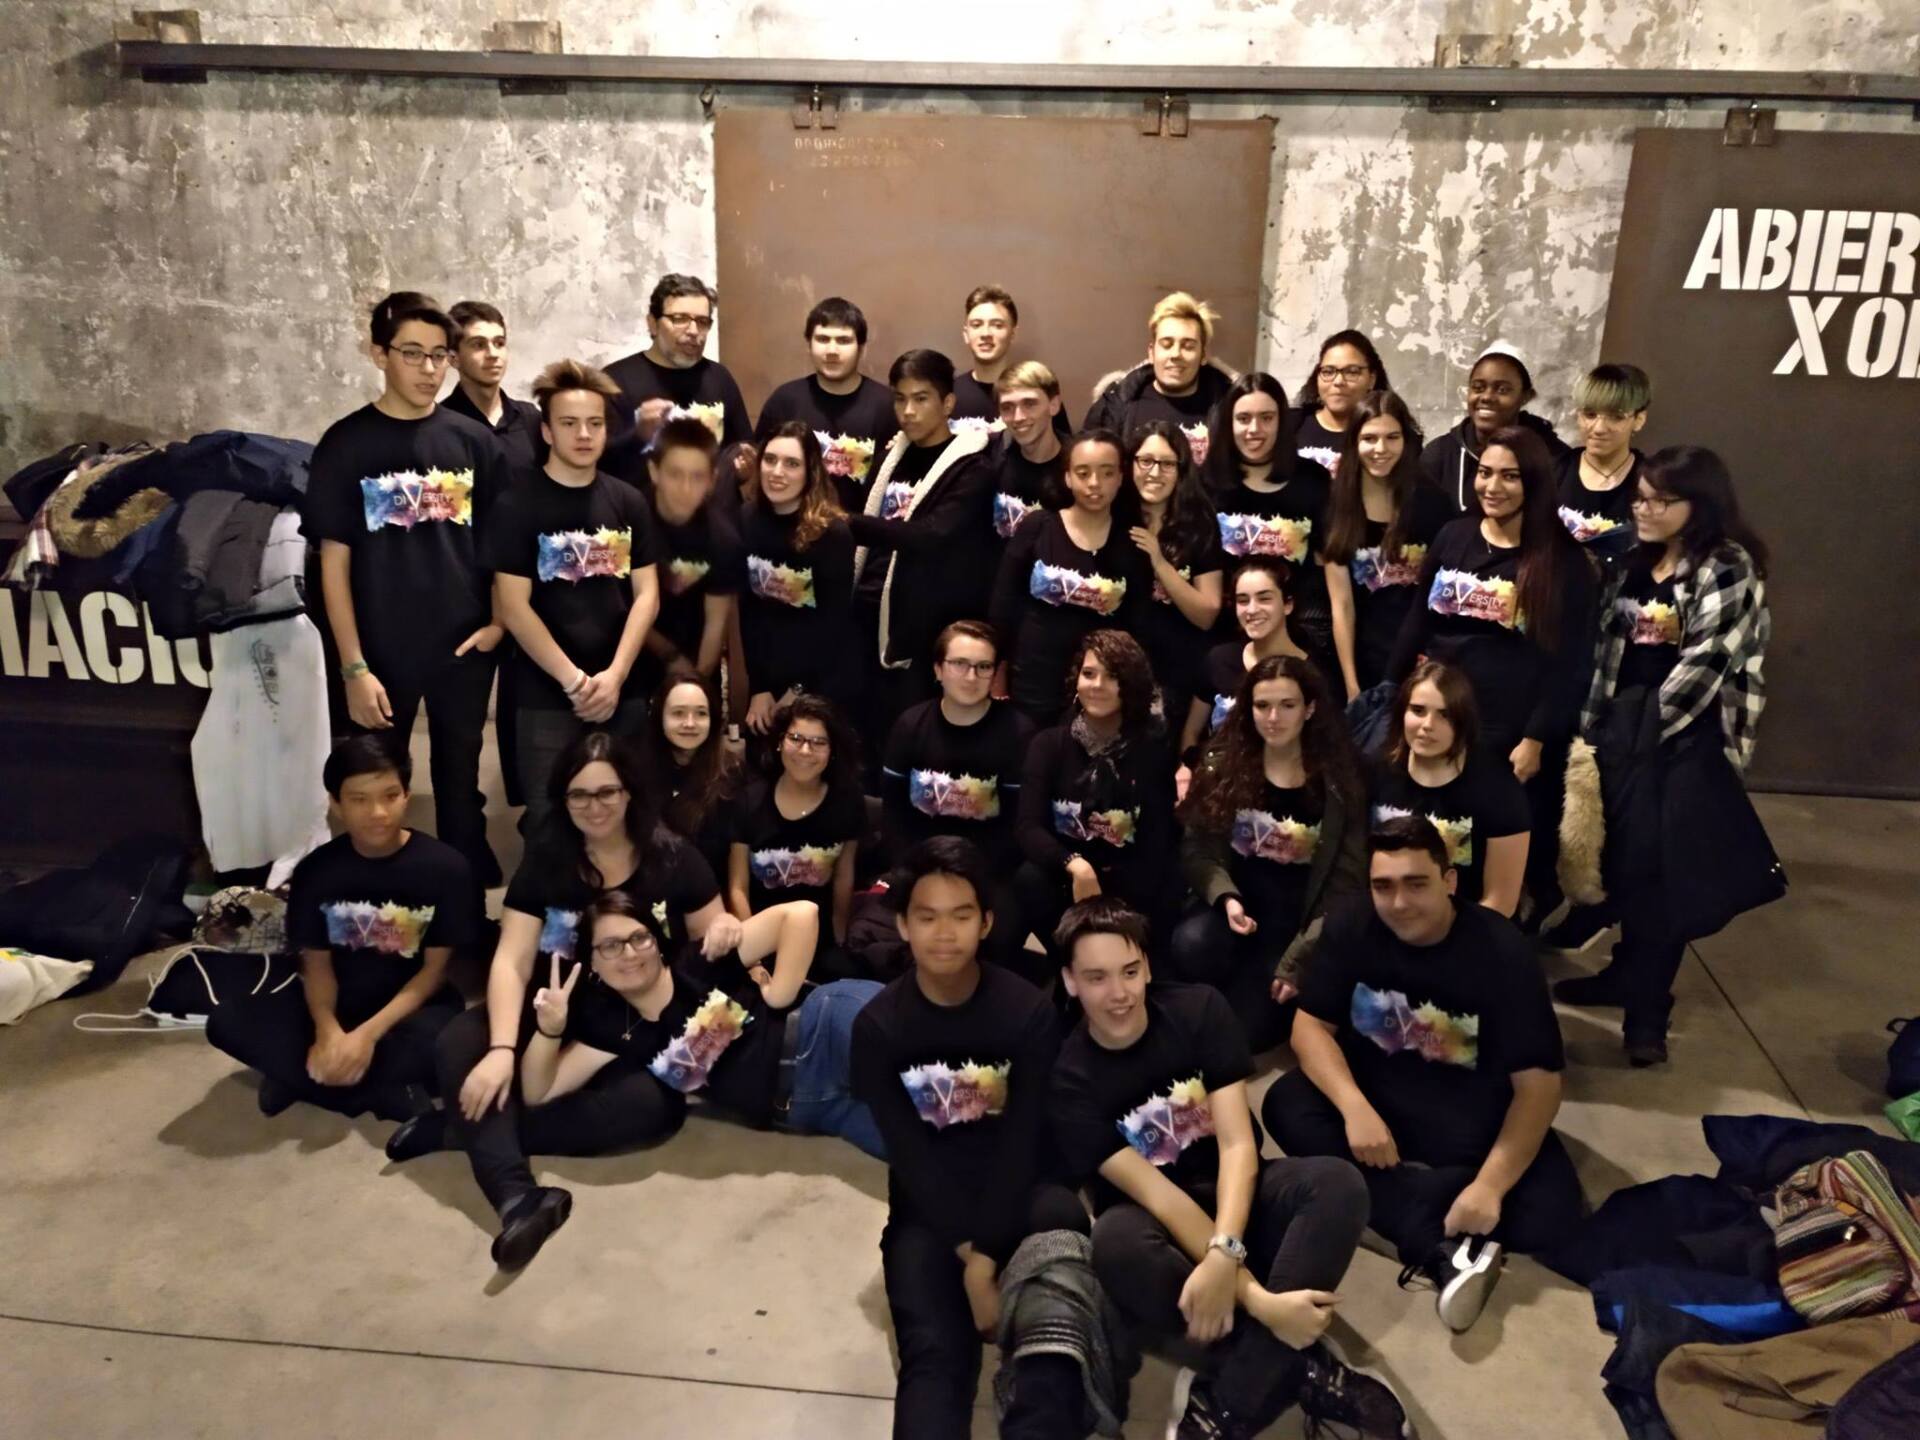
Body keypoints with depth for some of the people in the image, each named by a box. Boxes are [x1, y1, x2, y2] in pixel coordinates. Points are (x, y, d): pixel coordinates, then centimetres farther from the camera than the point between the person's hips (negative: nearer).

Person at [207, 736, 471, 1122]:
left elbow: (435, 968, -11)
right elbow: (316, 962, -3)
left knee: (433, 1042, -38)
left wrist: (369, 1034, -23)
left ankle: (303, 1078, -17)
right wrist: (327, 1031, -24)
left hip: (412, 1004, -4)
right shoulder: (316, 871, -5)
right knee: (226, 1022, -19)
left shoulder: (445, 867, -14)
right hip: (338, 1001, 4)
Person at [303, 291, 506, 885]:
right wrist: (354, 667, -10)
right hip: (383, 654, -2)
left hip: (463, 650, 2)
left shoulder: (473, 441, 2)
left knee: (462, 790, 13)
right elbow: (334, 561, -4)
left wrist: (499, 620, -6)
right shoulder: (346, 444, -3)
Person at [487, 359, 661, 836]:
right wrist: (574, 680, -14)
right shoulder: (518, 506, -4)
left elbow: (646, 595, 3)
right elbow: (513, 607, -9)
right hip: (547, 695, -3)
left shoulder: (629, 502, 6)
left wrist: (614, 676, -9)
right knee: (551, 819, 2)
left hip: (624, 691, 3)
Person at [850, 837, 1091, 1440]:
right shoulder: (878, 1027, -7)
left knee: (1063, 1221, -35)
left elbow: (1022, 1141, -12)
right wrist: (969, 1253, -20)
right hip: (929, 1204, 1)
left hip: (1014, 1186, 0)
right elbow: (909, 1155, -10)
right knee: (934, 1353, -23)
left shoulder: (1028, 1012, -9)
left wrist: (986, 1256, -22)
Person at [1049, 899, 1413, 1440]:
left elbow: (1237, 1143, -17)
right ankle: (1307, 1372, -28)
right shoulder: (1068, 1079, -18)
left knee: (1338, 1182, -28)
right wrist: (1258, 1299, -33)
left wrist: (1225, 1253, -36)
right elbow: (1157, 1194, -24)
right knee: (1115, 1240, -38)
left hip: (1232, 1194, 3)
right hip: (1156, 1219, -2)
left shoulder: (1199, 1010, -11)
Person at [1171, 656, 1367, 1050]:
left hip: (1300, 918, -1)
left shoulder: (1339, 778, -4)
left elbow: (1346, 880, -6)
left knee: (1246, 1029, -20)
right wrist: (1226, 898, -21)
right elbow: (1197, 849, 1)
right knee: (1189, 946, -35)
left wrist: (1299, 960, -13)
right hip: (1238, 904, 1)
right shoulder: (1222, 765, 2)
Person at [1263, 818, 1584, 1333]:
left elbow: (1537, 1083, -20)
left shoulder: (1501, 951, -19)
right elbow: (1310, 1026, -11)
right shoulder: (1351, 929, -11)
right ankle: (1442, 1248, -31)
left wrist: (1490, 1184, -32)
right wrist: (1355, 1108, -29)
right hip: (1376, 1095, 3)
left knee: (1551, 1214, -27)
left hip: (1477, 1116, -2)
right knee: (1285, 1106, -27)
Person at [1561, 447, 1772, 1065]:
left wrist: (1647, 727, -14)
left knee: (1656, 866, -7)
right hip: (1625, 724, 7)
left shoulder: (1728, 567, -9)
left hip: (1687, 735, -7)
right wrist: (1599, 724, 4)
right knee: (1620, 858, 12)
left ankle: (1647, 1011, 2)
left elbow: (1706, 661, -16)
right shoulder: (1636, 560, 13)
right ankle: (1629, 974, 29)